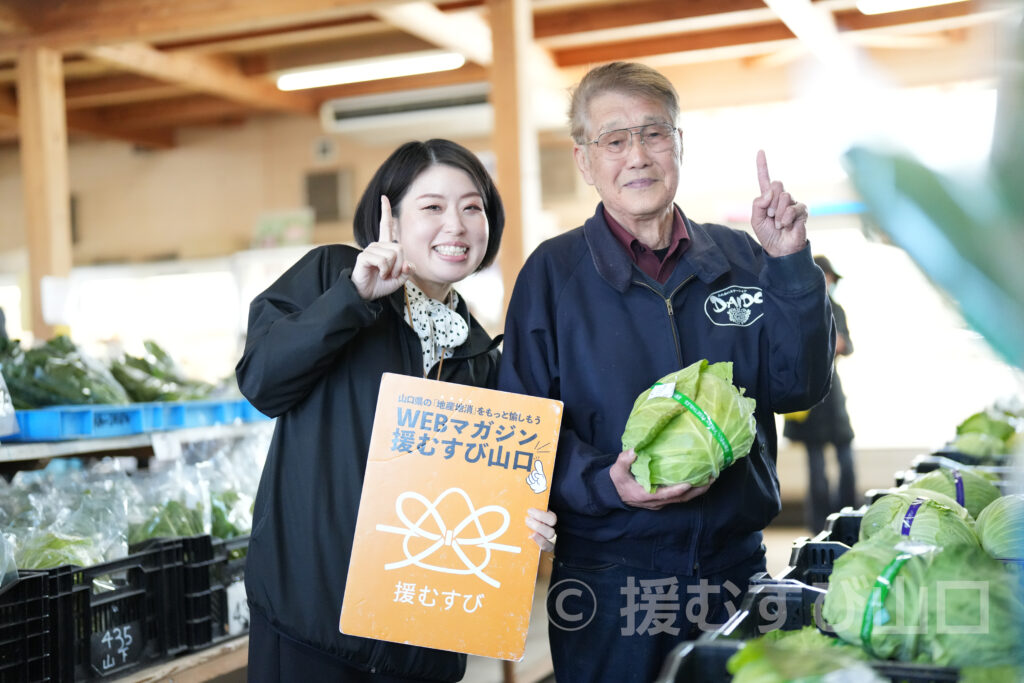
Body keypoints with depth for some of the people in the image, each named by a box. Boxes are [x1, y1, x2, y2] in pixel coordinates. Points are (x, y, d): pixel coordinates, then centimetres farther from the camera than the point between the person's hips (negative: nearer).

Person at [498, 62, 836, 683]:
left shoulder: (739, 258, 6)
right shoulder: (554, 272, -2)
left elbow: (798, 388, -1)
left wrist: (791, 265, -10)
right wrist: (604, 483, -21)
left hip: (736, 564, 3)